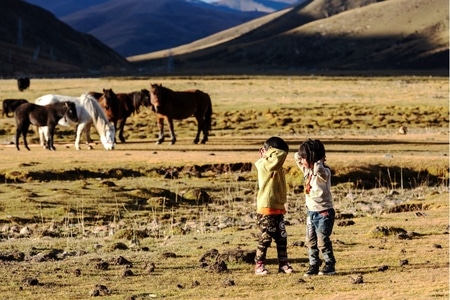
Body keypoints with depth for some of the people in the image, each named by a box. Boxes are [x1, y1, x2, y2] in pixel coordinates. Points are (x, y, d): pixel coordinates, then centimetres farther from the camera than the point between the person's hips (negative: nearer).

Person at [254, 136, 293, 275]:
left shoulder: (276, 167, 12)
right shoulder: (264, 165, -15)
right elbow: (281, 155, -26)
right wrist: (269, 153, -10)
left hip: (278, 209, 8)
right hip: (266, 209, -8)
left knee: (282, 238, 9)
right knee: (265, 239, -2)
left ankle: (283, 264, 14)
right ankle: (259, 265, 6)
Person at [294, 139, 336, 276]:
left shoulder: (324, 172, -18)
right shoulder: (307, 170, 7)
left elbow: (318, 169, -42)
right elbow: (296, 156, 18)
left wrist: (319, 161, -22)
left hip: (324, 213, -8)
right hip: (311, 212, 8)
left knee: (322, 241, -7)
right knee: (311, 241, 8)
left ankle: (330, 266, 3)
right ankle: (313, 265, 14)